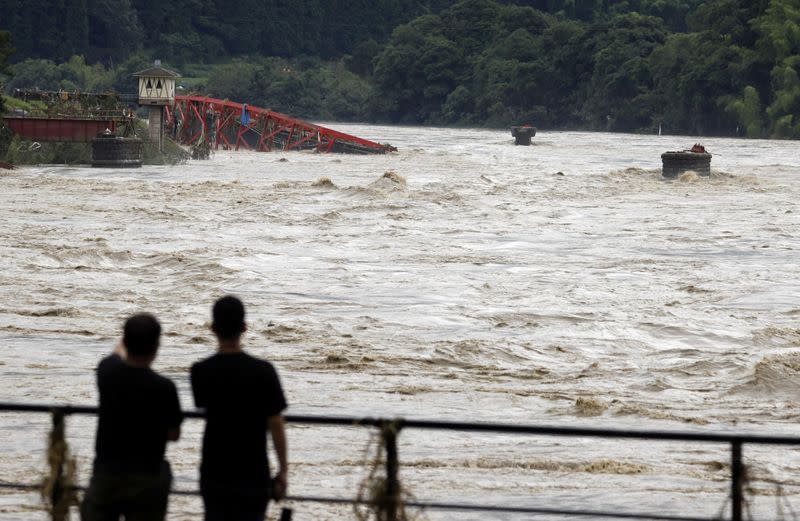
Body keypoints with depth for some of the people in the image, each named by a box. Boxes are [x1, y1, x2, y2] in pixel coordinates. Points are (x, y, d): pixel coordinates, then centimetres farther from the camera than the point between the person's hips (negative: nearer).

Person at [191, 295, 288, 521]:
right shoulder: (263, 372, -13)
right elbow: (275, 425, -10)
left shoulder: (201, 372, -6)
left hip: (214, 474, 2)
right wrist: (283, 470, -1)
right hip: (253, 476, -2)